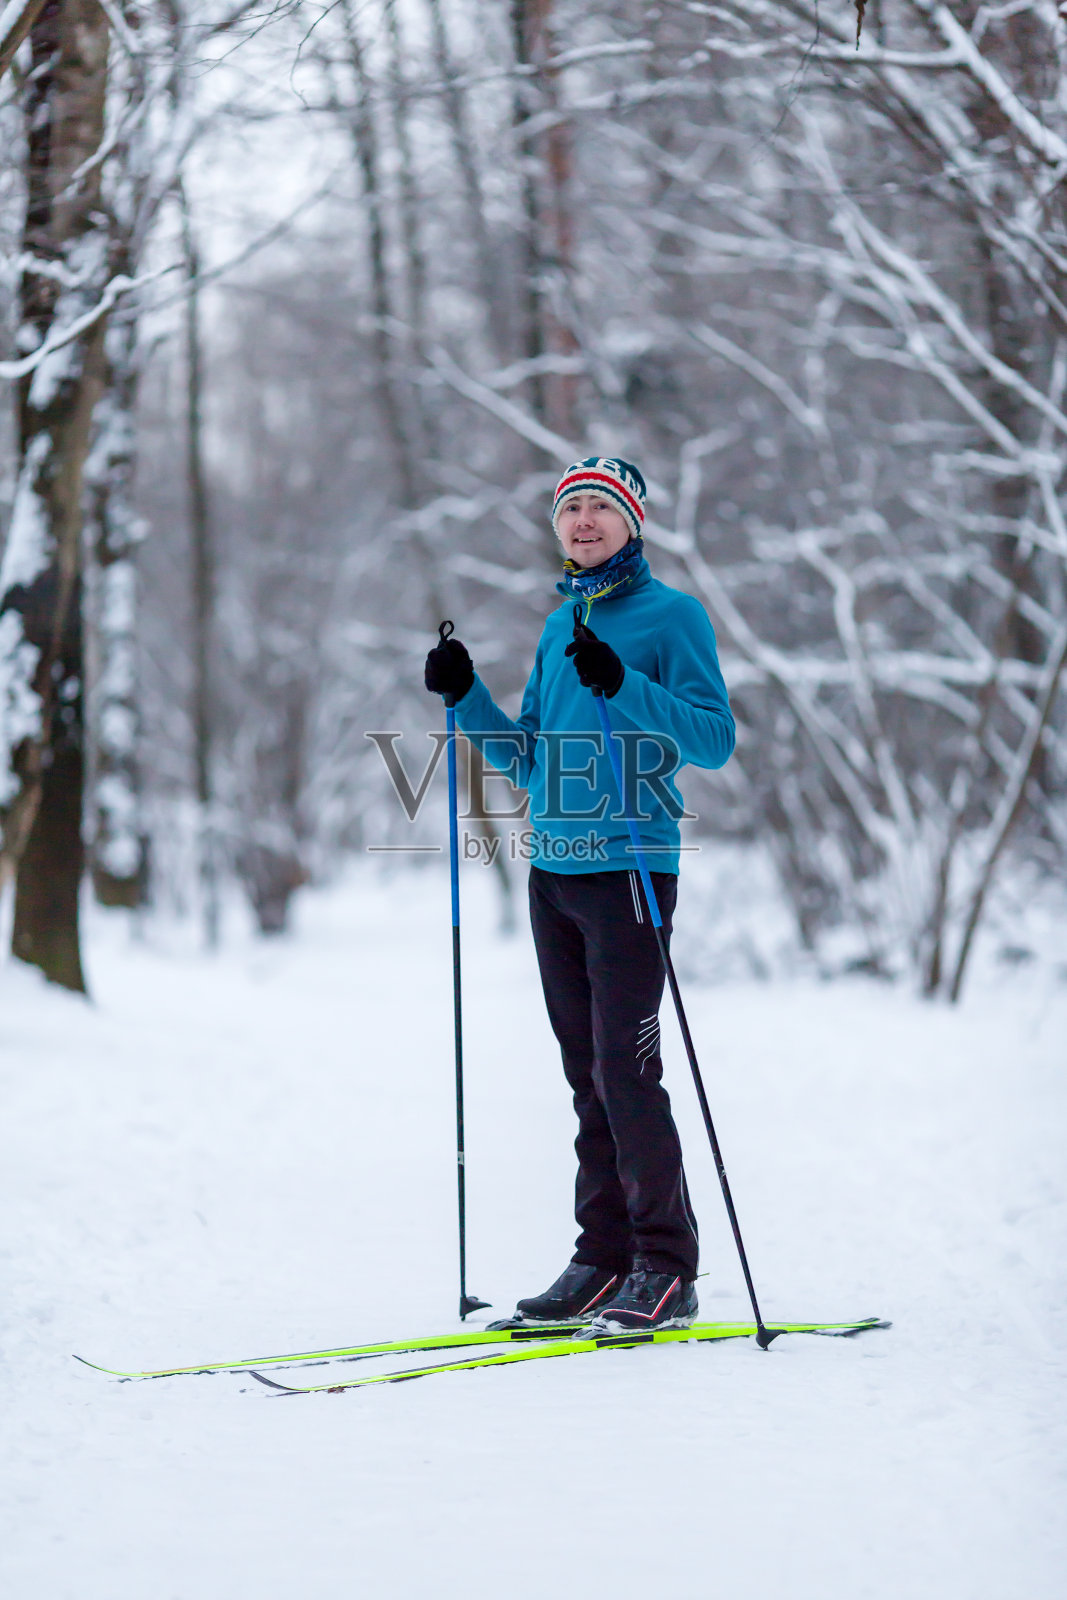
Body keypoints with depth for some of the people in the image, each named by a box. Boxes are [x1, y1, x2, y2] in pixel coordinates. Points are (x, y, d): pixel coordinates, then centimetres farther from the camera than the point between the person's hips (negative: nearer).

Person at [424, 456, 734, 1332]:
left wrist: (624, 684, -24)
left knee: (626, 1072, -10)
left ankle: (667, 1269, -4)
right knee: (587, 1075, 9)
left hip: (629, 867, -7)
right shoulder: (560, 628, 17)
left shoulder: (672, 615, -3)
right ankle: (604, 1258, 14)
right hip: (552, 870, 7)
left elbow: (714, 739, -13)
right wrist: (466, 697, 8)